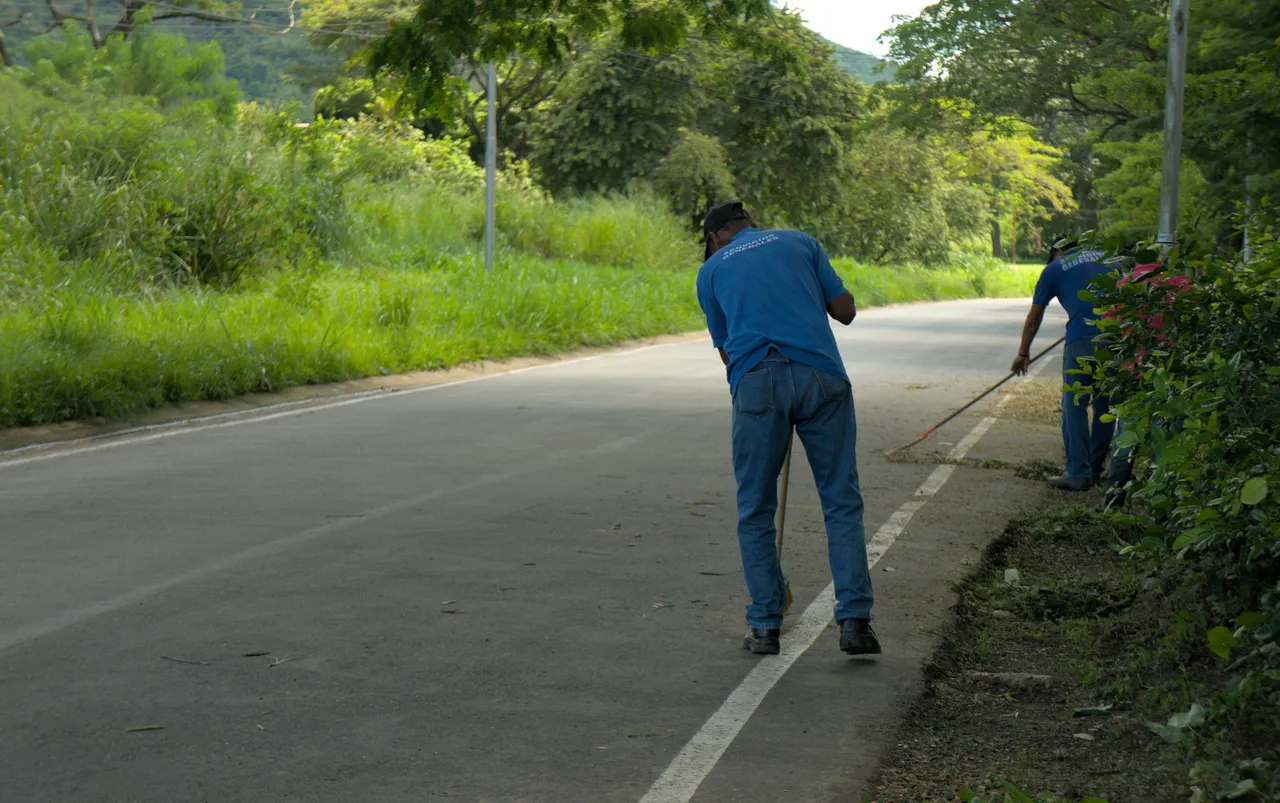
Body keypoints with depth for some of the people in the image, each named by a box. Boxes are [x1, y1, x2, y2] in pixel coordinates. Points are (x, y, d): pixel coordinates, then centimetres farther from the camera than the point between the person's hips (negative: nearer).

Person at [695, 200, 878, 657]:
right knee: (842, 503, 7)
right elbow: (845, 311, 16)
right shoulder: (799, 242, 19)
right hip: (821, 375, 0)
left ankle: (765, 625, 12)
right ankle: (853, 620, 1)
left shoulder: (711, 270, 20)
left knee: (755, 512, 12)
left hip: (756, 381, 0)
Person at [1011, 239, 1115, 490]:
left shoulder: (1054, 269, 14)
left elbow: (1035, 316, 19)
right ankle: (1097, 468, 22)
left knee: (1075, 406, 2)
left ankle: (1079, 474, -2)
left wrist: (1023, 352, 28)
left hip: (1083, 338, -4)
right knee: (1106, 406, 13)